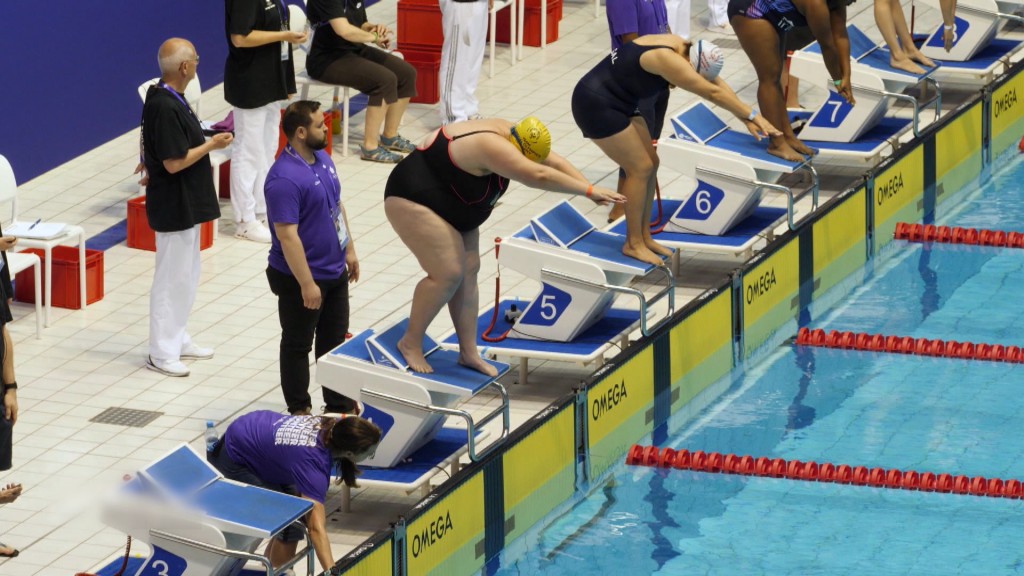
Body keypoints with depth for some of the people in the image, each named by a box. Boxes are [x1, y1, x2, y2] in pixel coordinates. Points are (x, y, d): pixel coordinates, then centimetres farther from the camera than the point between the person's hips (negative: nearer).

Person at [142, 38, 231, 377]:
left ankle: (177, 339, 32)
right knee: (172, 279, -1)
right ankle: (161, 353, 7)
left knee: (187, 275, 20)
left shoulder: (170, 99, 6)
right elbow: (174, 162, -25)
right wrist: (211, 145, -16)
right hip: (174, 206, -10)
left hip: (186, 204, 10)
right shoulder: (165, 108, -26)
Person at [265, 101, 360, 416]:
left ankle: (340, 404, 31)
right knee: (298, 345, 8)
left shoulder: (322, 158, 2)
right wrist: (307, 284, -25)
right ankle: (299, 411, 20)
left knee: (335, 340, 19)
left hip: (335, 271, 9)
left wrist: (349, 249, 18)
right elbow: (287, 236, -27)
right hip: (302, 278, -9)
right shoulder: (284, 178, -28)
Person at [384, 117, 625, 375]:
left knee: (469, 271, 7)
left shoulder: (510, 135, -3)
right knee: (448, 273, -15)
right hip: (413, 202, -11)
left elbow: (556, 163, 0)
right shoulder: (493, 147, -33)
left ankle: (468, 351, 12)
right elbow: (540, 176, -39)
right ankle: (410, 344, 0)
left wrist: (591, 190, -11)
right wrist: (589, 190, -35)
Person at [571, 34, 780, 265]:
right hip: (596, 105, -10)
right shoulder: (668, 60, -29)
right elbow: (713, 92, -25)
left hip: (617, 104, 10)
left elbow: (716, 82, 5)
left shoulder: (681, 47, -1)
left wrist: (746, 117, 1)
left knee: (649, 164, 9)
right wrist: (751, 115, -18)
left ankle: (644, 236, 17)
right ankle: (633, 244, 1)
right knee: (641, 167, -8)